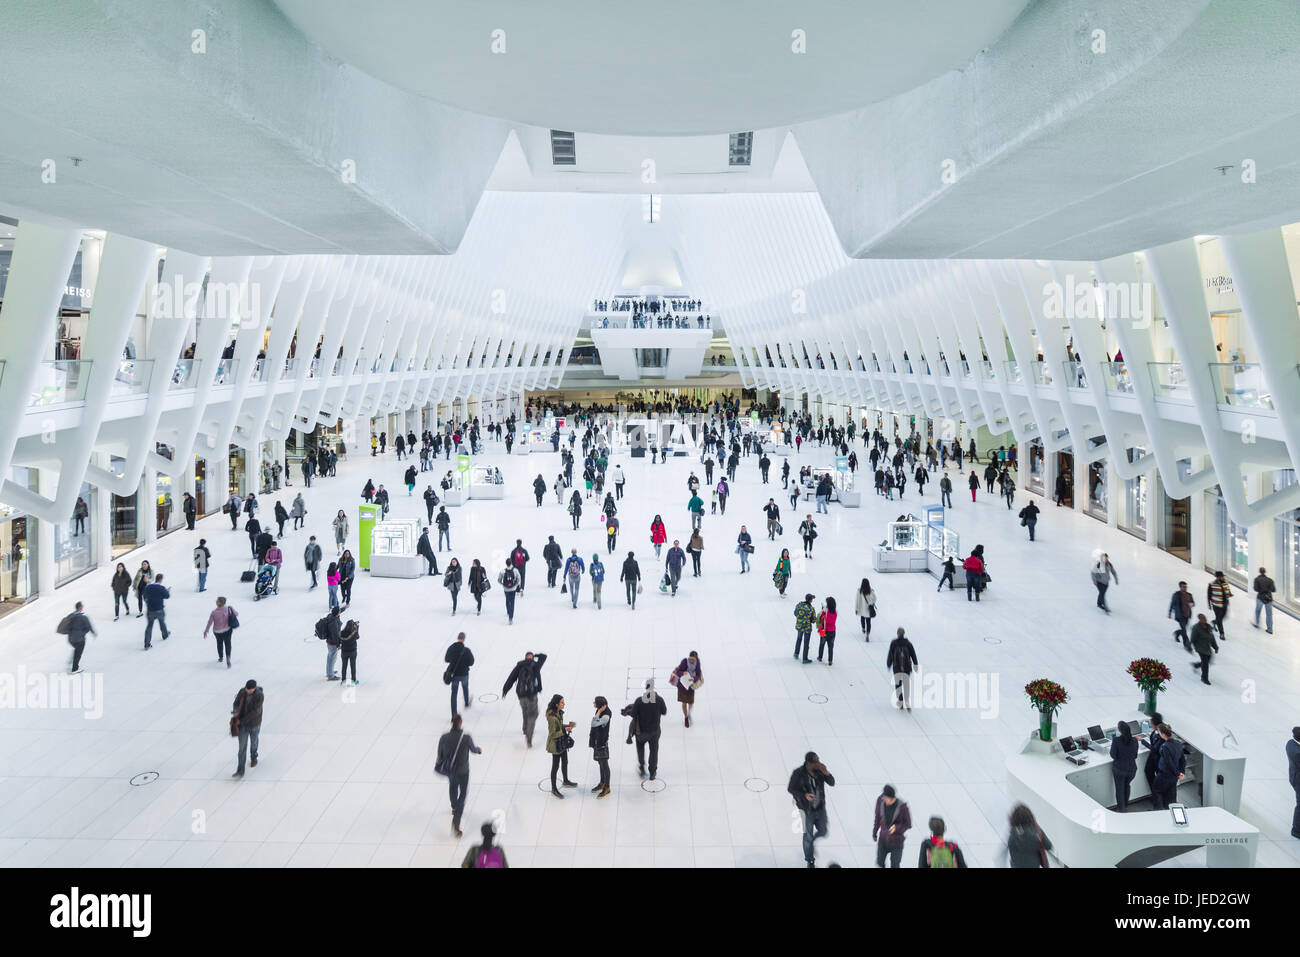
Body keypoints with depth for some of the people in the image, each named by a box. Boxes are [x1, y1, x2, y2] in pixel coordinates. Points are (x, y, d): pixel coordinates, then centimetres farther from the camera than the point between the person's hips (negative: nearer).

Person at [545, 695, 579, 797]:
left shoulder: (559, 713, -3)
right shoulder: (552, 717, -30)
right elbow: (553, 734, -26)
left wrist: (568, 725, -2)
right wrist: (564, 730, -29)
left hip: (562, 742, 9)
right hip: (555, 744, -9)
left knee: (565, 762, 25)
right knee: (555, 766, 7)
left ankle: (565, 781, 48)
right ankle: (554, 789, 23)